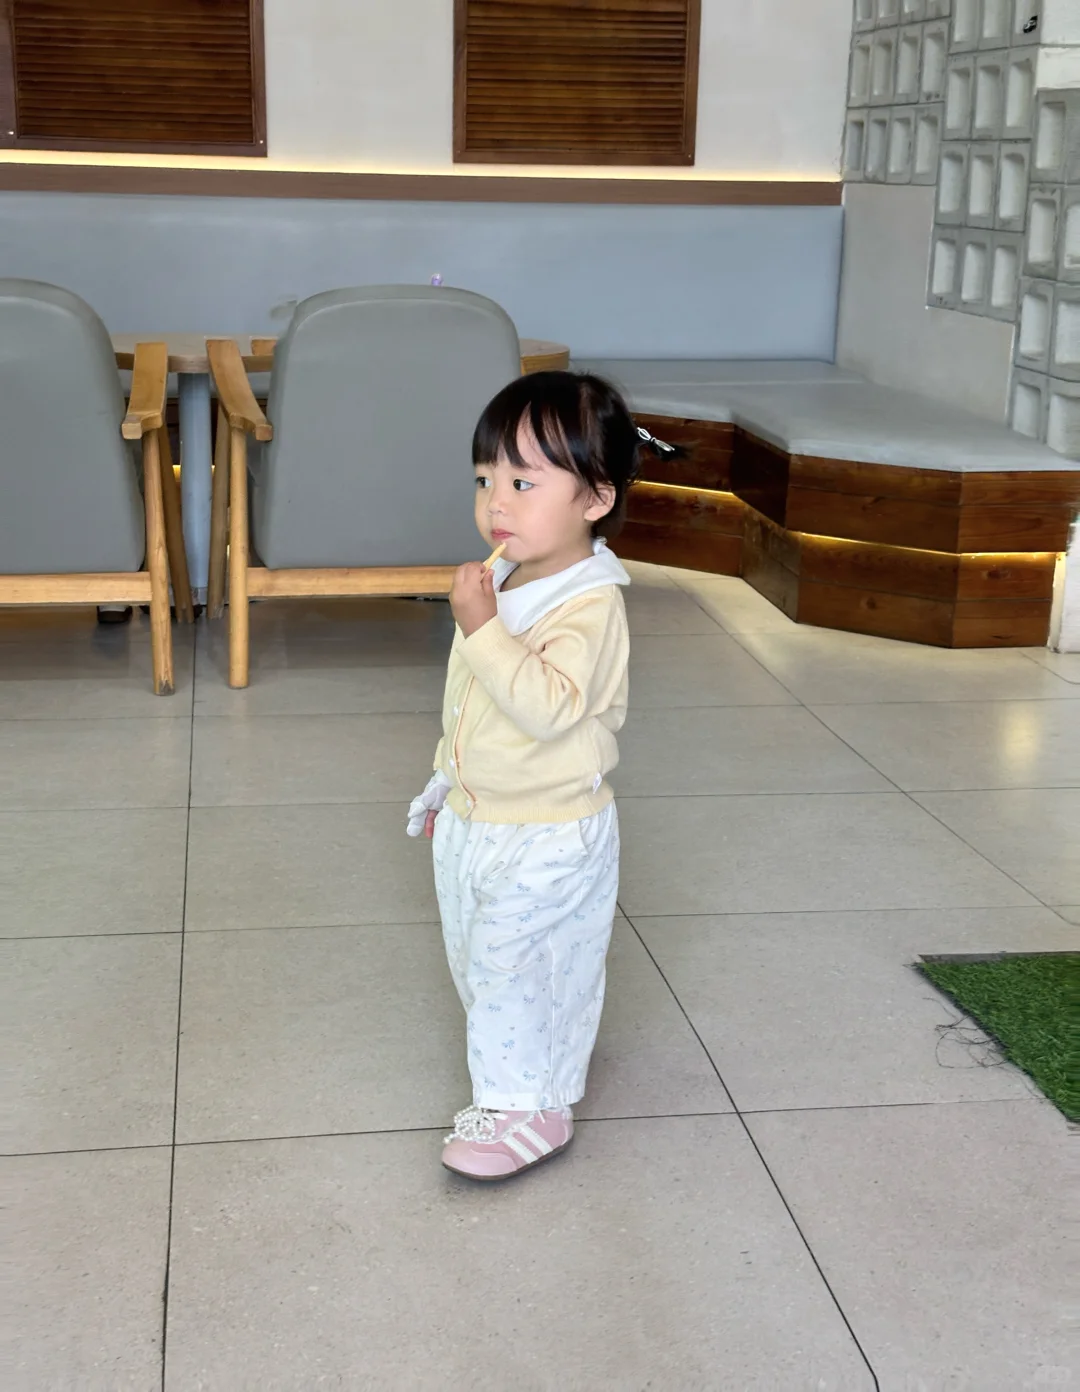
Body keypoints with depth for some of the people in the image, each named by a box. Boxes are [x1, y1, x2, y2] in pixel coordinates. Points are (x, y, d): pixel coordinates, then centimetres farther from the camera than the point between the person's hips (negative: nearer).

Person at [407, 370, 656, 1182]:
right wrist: (447, 783, 21)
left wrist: (483, 629, -39)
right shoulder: (502, 582, 2)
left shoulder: (590, 605, -24)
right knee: (479, 958, 21)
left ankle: (529, 1107, 17)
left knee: (514, 968, -1)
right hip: (475, 819, 9)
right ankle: (536, 1062, 43)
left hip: (549, 839, -9)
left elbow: (549, 707, -36)